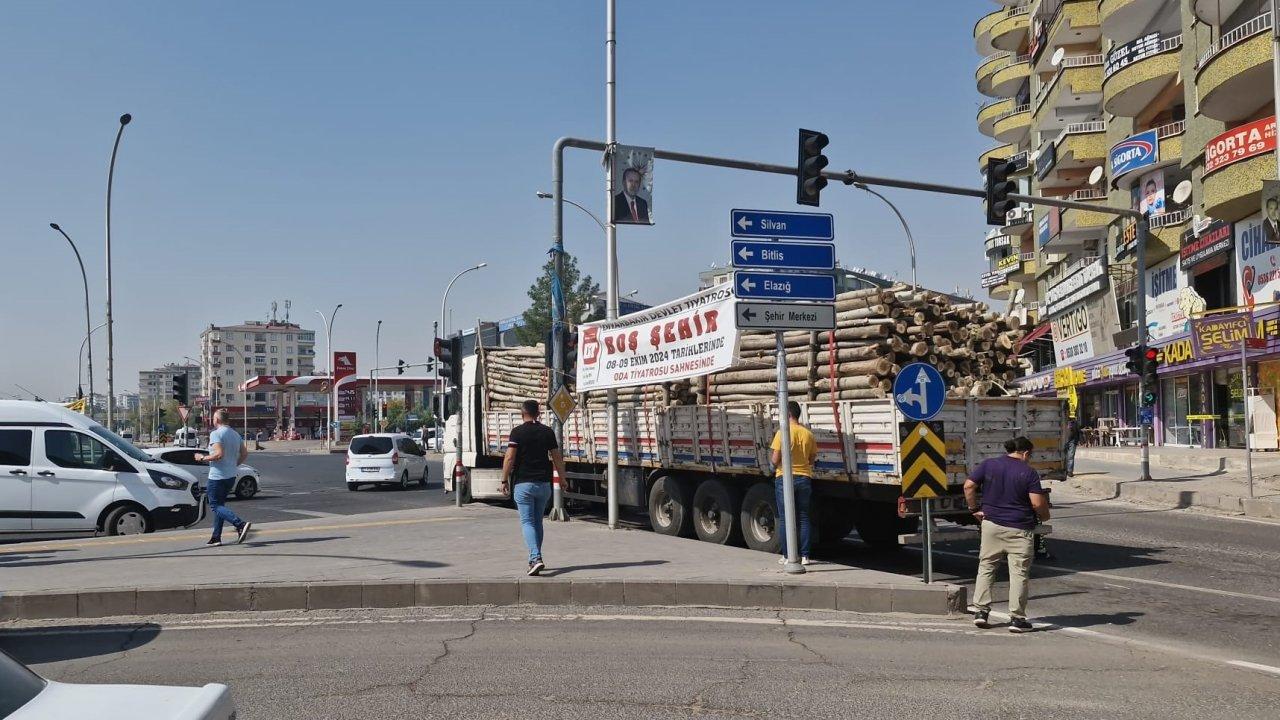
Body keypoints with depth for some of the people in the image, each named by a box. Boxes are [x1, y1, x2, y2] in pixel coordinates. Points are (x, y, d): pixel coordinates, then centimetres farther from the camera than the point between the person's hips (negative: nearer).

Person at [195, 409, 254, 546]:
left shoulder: (216, 434, -13)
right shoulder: (235, 434, 11)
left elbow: (219, 454, -24)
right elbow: (245, 454, 11)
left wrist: (202, 458, -11)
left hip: (217, 476, -8)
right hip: (231, 476, 8)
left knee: (215, 506, -4)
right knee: (219, 504, 17)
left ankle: (241, 525, -23)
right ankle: (216, 537, 16)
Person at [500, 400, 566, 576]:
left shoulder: (518, 432, -6)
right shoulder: (547, 432, 5)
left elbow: (509, 458, -12)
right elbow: (557, 458, 7)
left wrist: (504, 480, -3)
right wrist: (562, 478, 19)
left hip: (523, 483, -4)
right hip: (543, 483, 4)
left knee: (527, 522, -4)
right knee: (538, 522, 16)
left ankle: (536, 558, -20)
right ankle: (535, 559, 22)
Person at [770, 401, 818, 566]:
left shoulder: (782, 433, -11)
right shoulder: (808, 434, 2)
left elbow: (776, 459, -12)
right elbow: (812, 458, 7)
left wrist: (775, 468, 8)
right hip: (804, 478, 4)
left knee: (784, 519, 4)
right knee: (803, 518, 10)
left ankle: (787, 556, 5)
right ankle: (804, 556, 10)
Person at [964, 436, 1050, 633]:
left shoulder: (988, 464, 3)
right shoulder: (1029, 472, -7)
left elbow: (968, 486, -2)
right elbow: (1038, 503, -12)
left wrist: (974, 509, 7)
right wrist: (1044, 516, 7)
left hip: (991, 524, 3)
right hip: (1019, 529, -3)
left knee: (986, 567, 13)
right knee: (1019, 573, 3)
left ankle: (980, 611, 9)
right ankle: (1017, 618, 4)